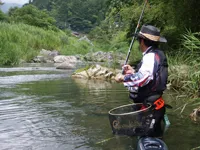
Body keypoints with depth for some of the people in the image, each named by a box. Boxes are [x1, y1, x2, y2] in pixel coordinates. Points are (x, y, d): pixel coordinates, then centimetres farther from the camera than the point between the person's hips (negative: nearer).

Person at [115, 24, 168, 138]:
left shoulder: (151, 56, -19)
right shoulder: (157, 54, 13)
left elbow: (142, 78, -31)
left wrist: (123, 78, -17)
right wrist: (133, 71, 16)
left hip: (150, 104, -10)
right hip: (151, 102, 10)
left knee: (149, 135, -3)